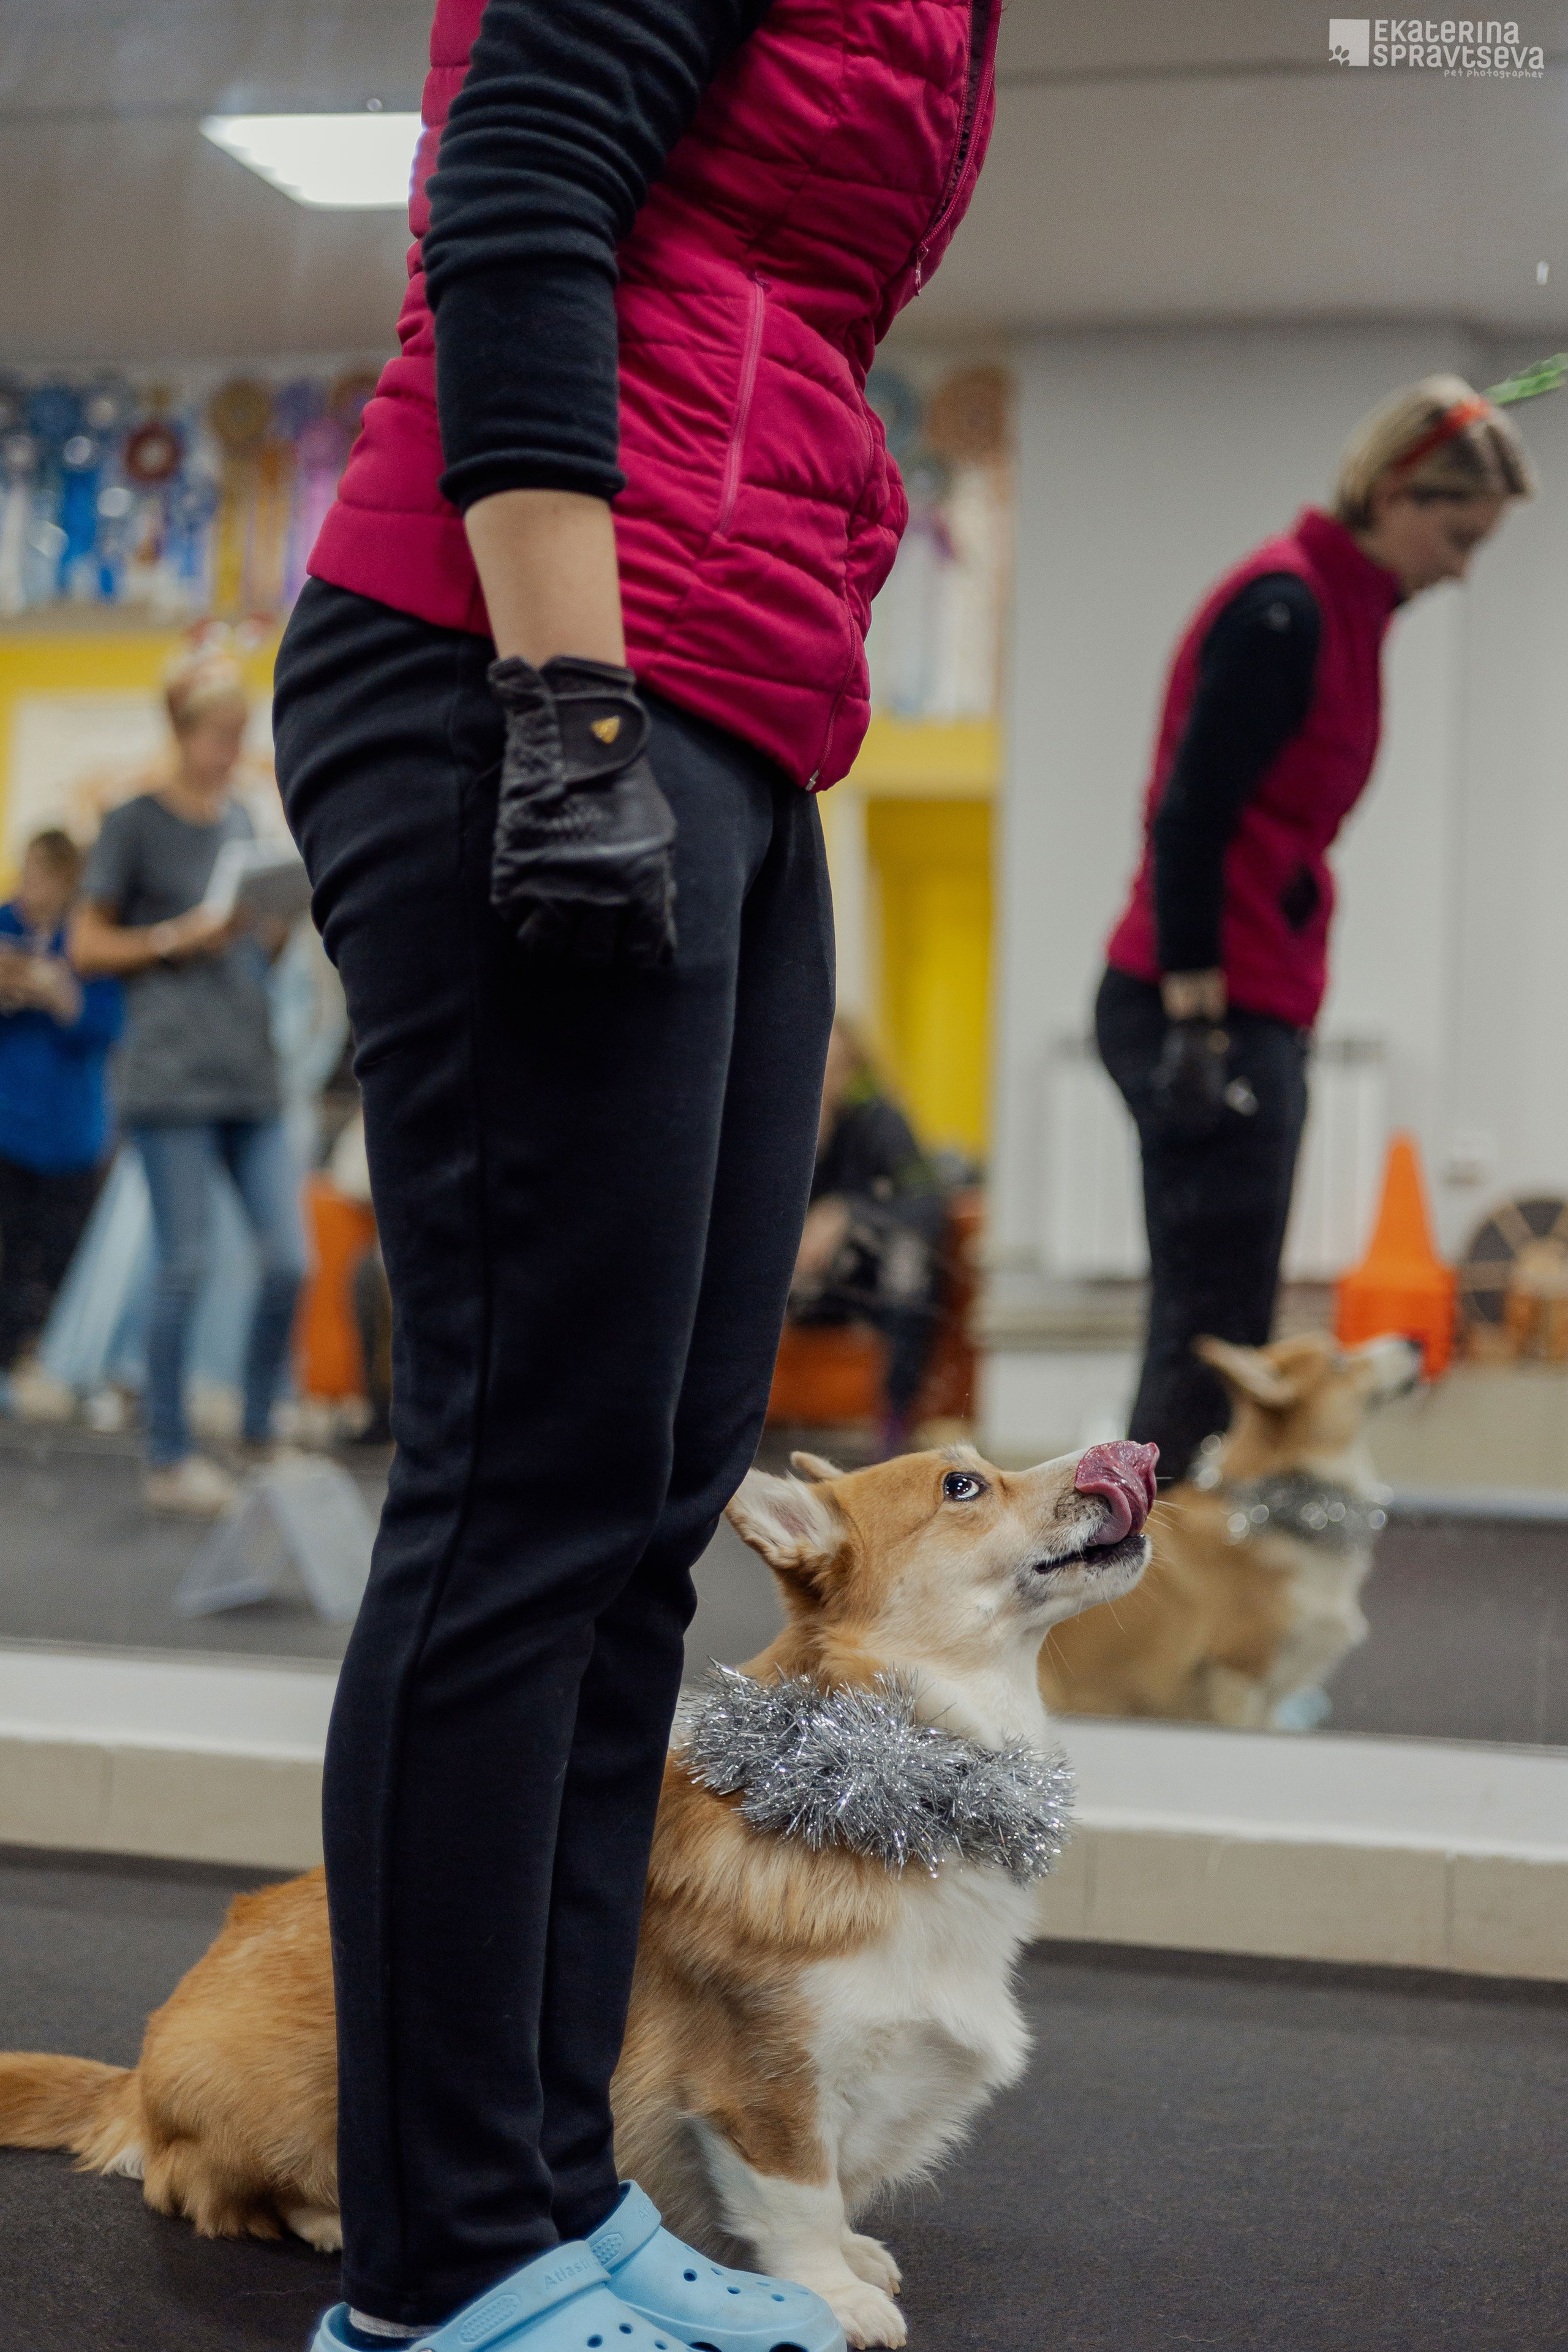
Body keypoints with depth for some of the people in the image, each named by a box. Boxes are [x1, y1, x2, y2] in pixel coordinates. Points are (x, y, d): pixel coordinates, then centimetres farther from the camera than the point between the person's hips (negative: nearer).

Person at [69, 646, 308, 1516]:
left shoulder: (243, 821, 17)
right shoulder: (135, 823, 1)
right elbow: (87, 945, 0)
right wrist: (180, 937, -13)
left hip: (250, 1075, 5)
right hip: (171, 1075, -5)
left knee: (288, 1257, -2)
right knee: (186, 1265, -6)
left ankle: (260, 1433, 14)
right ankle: (169, 1459, 5)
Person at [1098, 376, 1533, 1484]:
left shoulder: (1339, 606, 17)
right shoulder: (1282, 609, -11)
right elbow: (1191, 820, -17)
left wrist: (1269, 1023, 18)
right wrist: (1197, 1020, -20)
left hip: (1254, 1013, 10)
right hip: (1213, 1014, -10)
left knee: (1216, 1333, 9)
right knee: (1213, 1333, -10)